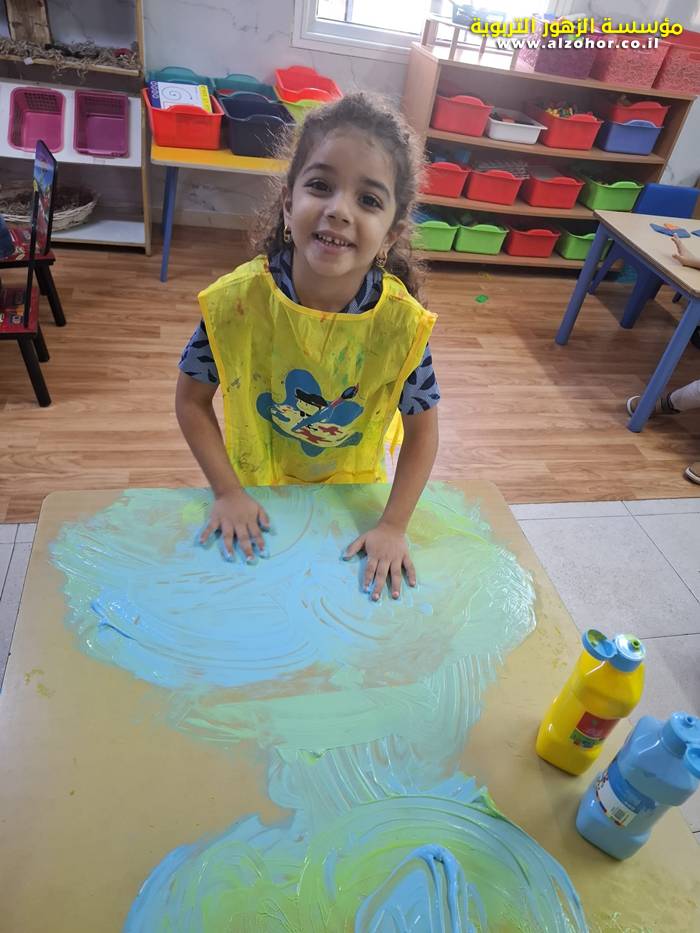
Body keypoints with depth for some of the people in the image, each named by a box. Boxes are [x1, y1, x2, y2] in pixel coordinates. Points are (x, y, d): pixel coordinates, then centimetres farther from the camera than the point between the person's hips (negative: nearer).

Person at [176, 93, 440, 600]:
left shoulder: (402, 322, -27)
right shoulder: (237, 299, -27)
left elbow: (422, 429, -14)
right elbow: (192, 399, -13)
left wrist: (393, 526, -18)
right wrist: (227, 492, -17)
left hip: (350, 493, 1)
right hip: (253, 488, 0)